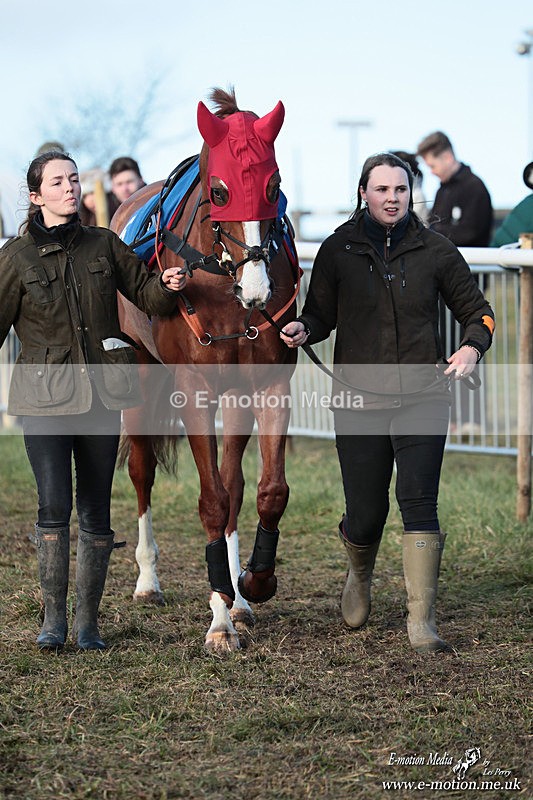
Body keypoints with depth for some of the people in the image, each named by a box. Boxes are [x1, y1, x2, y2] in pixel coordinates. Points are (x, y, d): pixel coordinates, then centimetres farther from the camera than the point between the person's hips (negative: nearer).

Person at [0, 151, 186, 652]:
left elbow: (146, 294, 13)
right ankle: (53, 619, 2)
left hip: (101, 390, 3)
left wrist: (168, 286, -9)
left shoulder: (104, 246, 8)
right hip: (44, 396, -2)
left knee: (96, 512, 5)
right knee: (54, 504, -12)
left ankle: (88, 621, 16)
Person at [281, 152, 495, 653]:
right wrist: (302, 331, -15)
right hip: (358, 399, 0)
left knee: (418, 499, -14)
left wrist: (472, 347, -10)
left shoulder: (435, 252, 2)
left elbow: (476, 310, 10)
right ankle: (359, 575, 39)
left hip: (422, 396, 0)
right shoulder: (338, 250, 2)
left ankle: (421, 622, -10)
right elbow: (321, 313, 8)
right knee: (365, 515, 3)